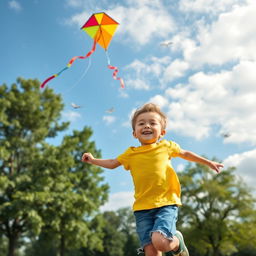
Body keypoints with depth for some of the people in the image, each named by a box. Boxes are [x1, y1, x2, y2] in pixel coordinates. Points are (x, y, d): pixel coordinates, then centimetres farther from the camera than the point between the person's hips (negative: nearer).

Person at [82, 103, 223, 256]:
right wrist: (93, 160, 15)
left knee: (159, 241, -23)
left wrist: (209, 163, 33)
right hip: (142, 208, 2)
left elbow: (185, 153, 25)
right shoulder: (130, 154, 10)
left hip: (166, 203, -2)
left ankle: (177, 242, 10)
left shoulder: (166, 146, 7)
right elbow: (112, 164, 26)